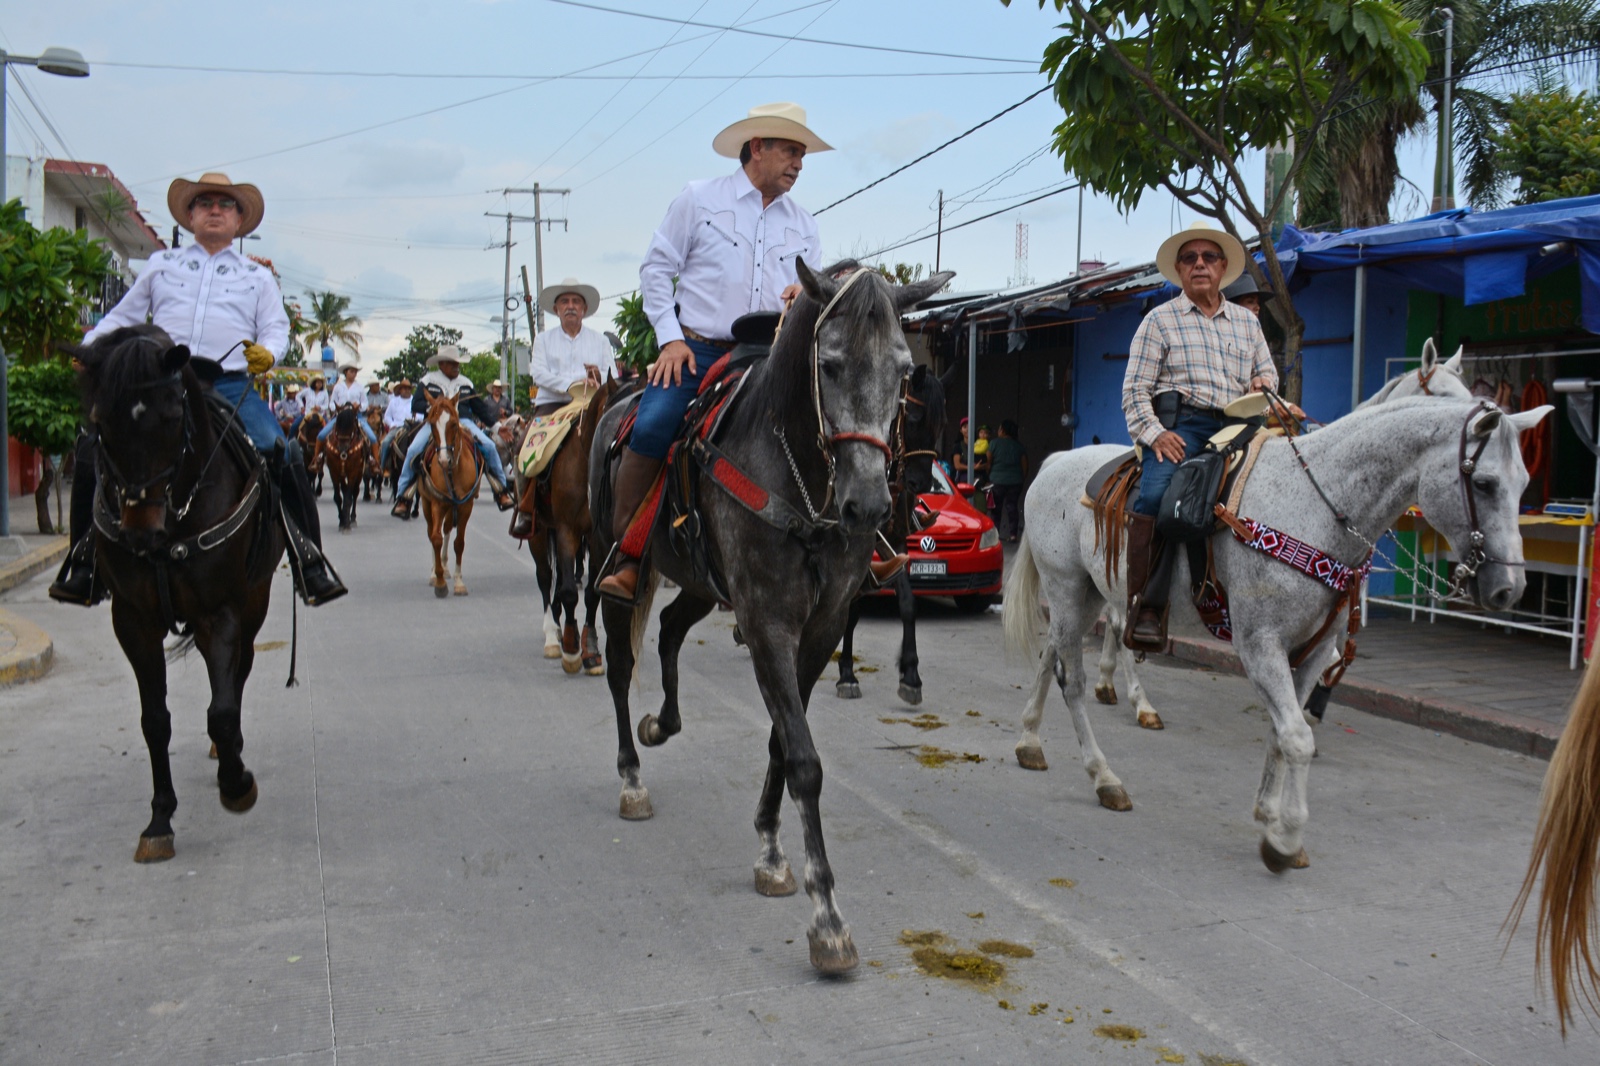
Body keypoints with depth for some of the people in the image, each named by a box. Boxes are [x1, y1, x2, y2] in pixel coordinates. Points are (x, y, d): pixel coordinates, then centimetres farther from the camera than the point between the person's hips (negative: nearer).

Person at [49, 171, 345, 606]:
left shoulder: (257, 276, 22)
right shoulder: (162, 265, 24)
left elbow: (276, 327, 14)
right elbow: (123, 317, 23)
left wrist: (267, 352, -10)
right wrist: (89, 348, 4)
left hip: (230, 385, -1)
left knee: (284, 457, -23)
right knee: (93, 447, -15)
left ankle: (310, 563, -13)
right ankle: (85, 560, -2)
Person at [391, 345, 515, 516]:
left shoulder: (466, 383, 15)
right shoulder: (428, 381, 8)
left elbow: (478, 408, 20)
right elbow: (415, 405, -1)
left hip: (463, 422, 2)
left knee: (489, 446, -21)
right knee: (413, 451, -24)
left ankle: (501, 491, -6)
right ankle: (403, 497, -11)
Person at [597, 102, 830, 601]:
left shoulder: (804, 226, 19)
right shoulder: (699, 198, 8)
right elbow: (657, 269, 5)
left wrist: (805, 294, -2)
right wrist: (670, 337, -7)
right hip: (695, 350, -3)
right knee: (651, 429, -26)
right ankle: (626, 557, -17)